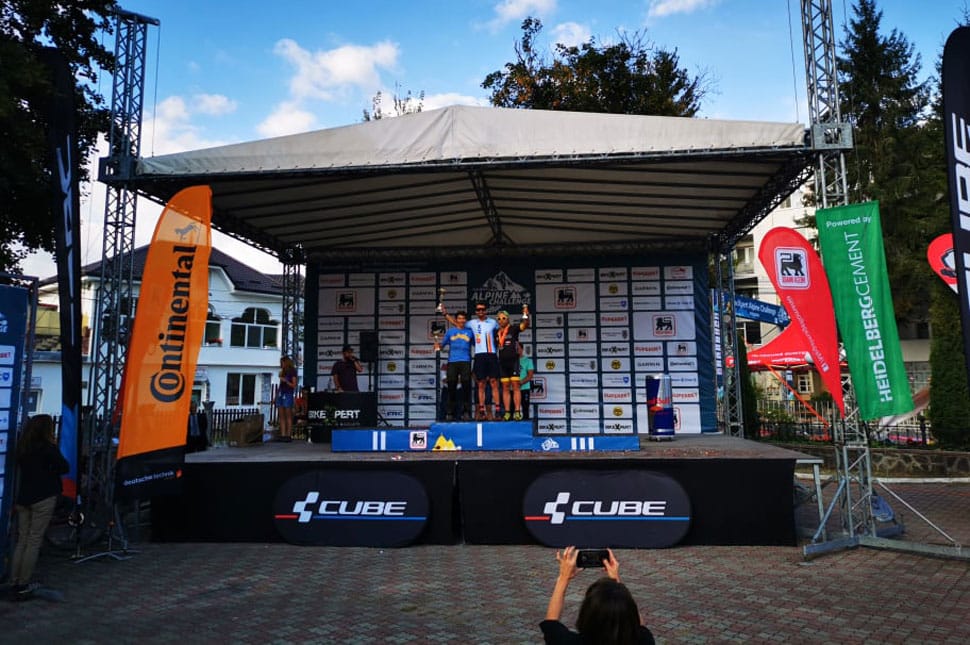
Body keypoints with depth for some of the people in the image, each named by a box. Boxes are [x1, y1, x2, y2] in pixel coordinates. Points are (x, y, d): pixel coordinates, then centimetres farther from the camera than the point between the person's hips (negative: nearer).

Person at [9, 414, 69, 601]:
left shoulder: (22, 447, 8)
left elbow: (21, 468, 17)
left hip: (23, 498, 6)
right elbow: (64, 467, -7)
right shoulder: (47, 448, -11)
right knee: (34, 541, -1)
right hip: (44, 498, -6)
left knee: (22, 540, 11)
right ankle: (23, 586, 2)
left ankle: (14, 583, 13)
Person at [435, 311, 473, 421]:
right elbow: (442, 343, 12)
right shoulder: (450, 331, 15)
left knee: (466, 385, -7)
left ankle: (466, 412, -2)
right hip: (452, 361, 0)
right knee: (451, 386, 0)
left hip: (465, 361, 0)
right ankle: (450, 413, 5)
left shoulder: (469, 332, 15)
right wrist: (438, 345, -9)